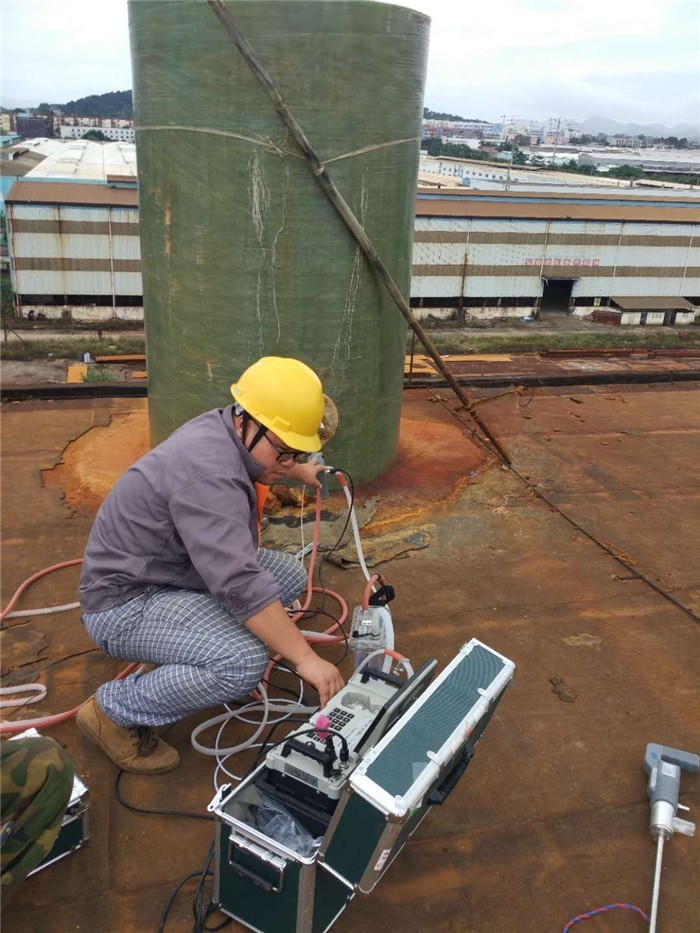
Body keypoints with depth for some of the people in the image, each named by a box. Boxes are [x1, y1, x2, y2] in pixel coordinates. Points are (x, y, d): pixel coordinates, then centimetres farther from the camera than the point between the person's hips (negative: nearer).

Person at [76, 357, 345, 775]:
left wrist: (300, 471, 38)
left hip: (175, 573, 10)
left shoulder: (225, 429, -2)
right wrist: (306, 658, -33)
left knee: (290, 574, 4)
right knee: (245, 663, -28)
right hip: (127, 604, -10)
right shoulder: (209, 475, -32)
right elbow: (241, 585, -38)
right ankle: (114, 711, -6)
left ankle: (191, 650, 13)